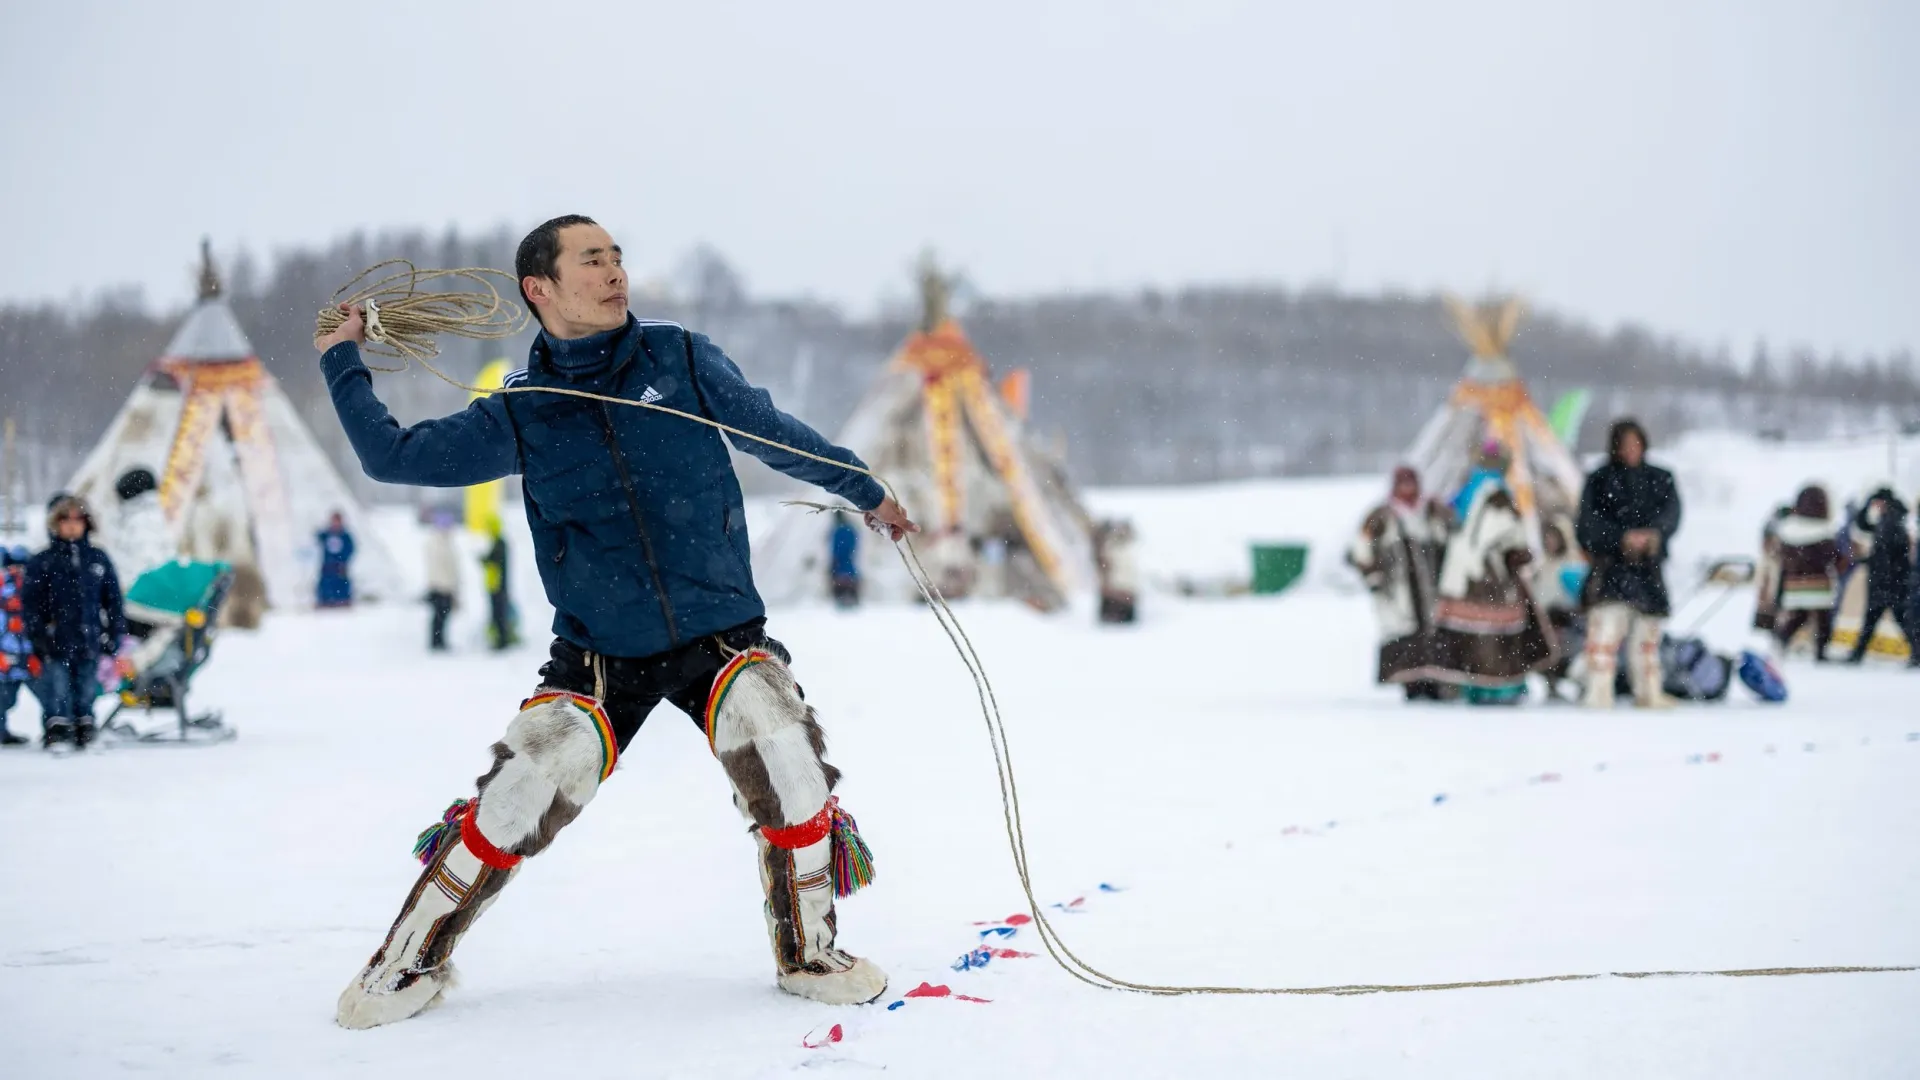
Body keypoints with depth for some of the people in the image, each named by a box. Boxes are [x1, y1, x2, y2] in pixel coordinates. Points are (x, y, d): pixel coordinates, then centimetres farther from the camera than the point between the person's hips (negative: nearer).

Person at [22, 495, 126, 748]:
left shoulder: (98, 559, 10)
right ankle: (56, 732, -3)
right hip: (56, 641, -3)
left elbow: (113, 599, 13)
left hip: (90, 641, 3)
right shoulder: (42, 563, 1)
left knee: (87, 688, 8)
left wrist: (116, 633, 8)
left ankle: (84, 731, 17)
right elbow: (31, 604, 0)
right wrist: (38, 636, -8)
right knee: (57, 689, -6)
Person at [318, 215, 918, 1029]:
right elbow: (393, 456, 6)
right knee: (526, 793, -17)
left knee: (783, 762, -23)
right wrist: (341, 361, 6)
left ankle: (808, 954, -1)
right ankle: (411, 962, 3)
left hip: (721, 634, 0)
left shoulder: (682, 360, -2)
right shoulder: (521, 415, 0)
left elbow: (775, 435, 11)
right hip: (600, 655, 0)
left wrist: (867, 493, 19)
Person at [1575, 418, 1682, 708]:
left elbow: (1671, 513, -1)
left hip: (1649, 568, 3)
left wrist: (1654, 534, -21)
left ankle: (1648, 693, 22)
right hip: (1611, 566, -3)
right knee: (1605, 630, -16)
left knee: (1647, 635, 10)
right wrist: (1622, 538, -19)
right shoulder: (1599, 481, 5)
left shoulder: (1660, 479, 13)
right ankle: (1599, 695, -18)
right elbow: (1588, 526, -4)